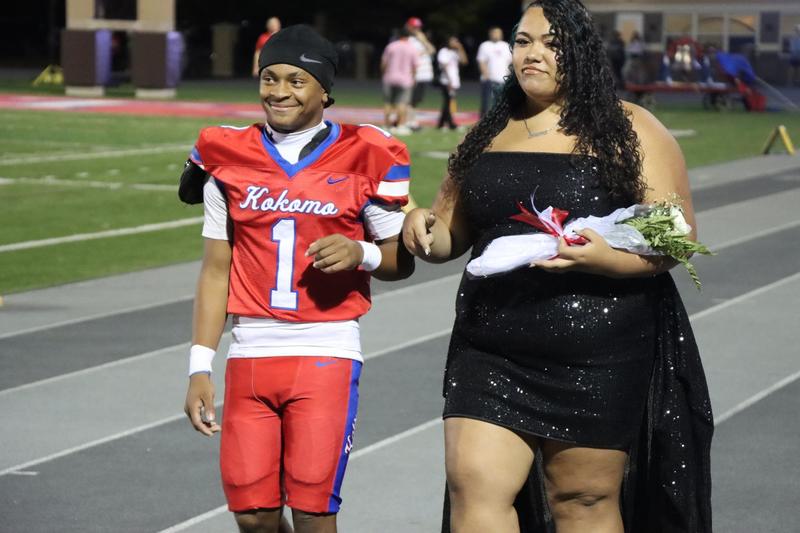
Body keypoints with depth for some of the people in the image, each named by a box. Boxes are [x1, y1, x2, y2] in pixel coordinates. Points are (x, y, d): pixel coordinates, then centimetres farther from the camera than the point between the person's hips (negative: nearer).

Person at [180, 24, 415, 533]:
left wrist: (361, 254, -15)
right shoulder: (229, 156, 8)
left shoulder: (363, 157, 0)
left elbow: (402, 260, 7)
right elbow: (216, 271, 11)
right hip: (250, 353, 3)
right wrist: (201, 366, 7)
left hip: (327, 351, -3)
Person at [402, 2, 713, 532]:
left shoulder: (629, 131, -1)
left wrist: (605, 258, -25)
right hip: (492, 353, 4)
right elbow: (451, 234, 20)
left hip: (596, 360, -3)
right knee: (474, 485, -9)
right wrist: (422, 228, -4)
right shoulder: (488, 135, 13)